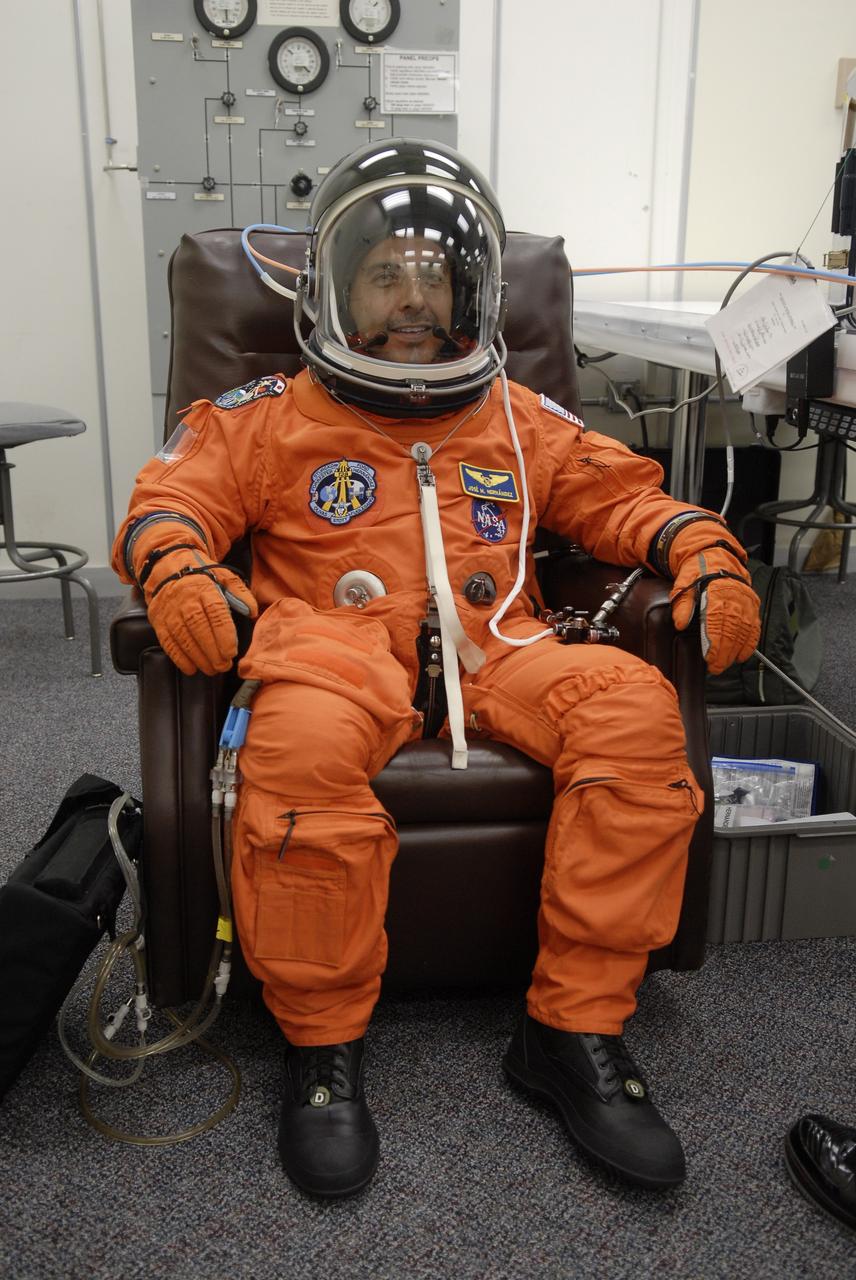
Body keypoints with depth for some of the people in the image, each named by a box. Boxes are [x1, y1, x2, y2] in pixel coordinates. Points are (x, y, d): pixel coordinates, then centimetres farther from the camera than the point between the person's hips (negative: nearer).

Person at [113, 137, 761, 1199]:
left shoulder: (521, 423, 25)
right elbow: (171, 500, 9)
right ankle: (322, 1044, -15)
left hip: (490, 652, 3)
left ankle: (574, 1029, -16)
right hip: (338, 640, -2)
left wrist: (704, 550, 2)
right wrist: (178, 569, -15)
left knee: (635, 706, -28)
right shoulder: (274, 417, 18)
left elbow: (625, 498, 23)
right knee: (304, 741, -39)